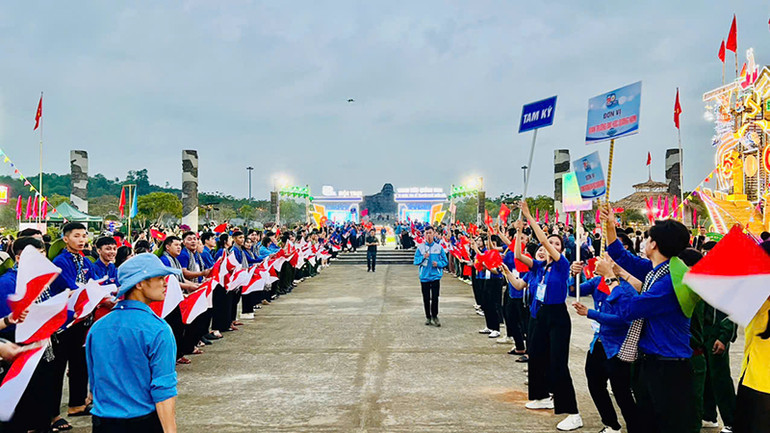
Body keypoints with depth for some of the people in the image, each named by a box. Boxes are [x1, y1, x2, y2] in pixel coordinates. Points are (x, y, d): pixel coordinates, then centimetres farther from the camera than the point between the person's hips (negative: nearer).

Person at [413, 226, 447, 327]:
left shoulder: (439, 247, 2)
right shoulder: (420, 247, 2)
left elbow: (445, 261, 6)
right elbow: (416, 261, 2)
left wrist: (438, 264, -13)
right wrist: (423, 257, -15)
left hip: (435, 276, -1)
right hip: (424, 276, 1)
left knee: (435, 298, -4)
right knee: (426, 298, 7)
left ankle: (434, 316, 14)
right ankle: (428, 317, 20)